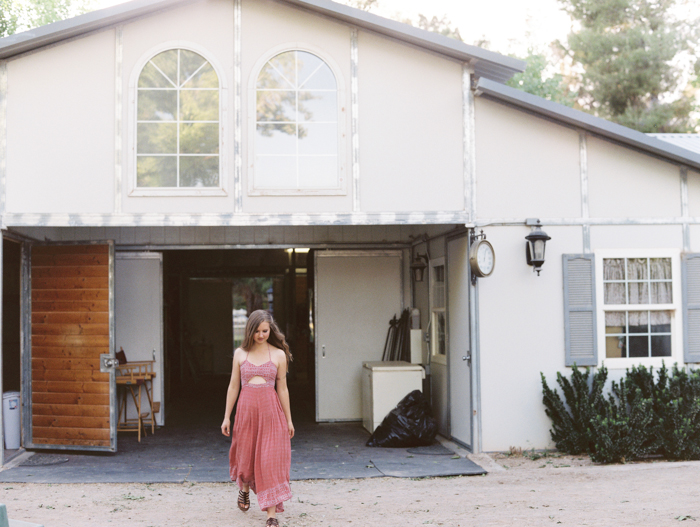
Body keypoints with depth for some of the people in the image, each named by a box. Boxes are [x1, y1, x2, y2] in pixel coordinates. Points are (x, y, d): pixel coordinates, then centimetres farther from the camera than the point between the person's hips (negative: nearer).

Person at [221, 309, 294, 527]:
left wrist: (288, 420, 6)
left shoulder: (278, 355, 1)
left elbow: (282, 389, 5)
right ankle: (244, 489, 47)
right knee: (246, 455, 13)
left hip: (270, 410, -2)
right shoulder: (240, 354, 5)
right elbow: (233, 386, 9)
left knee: (270, 460, -5)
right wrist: (226, 417, 7)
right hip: (246, 409, 2)